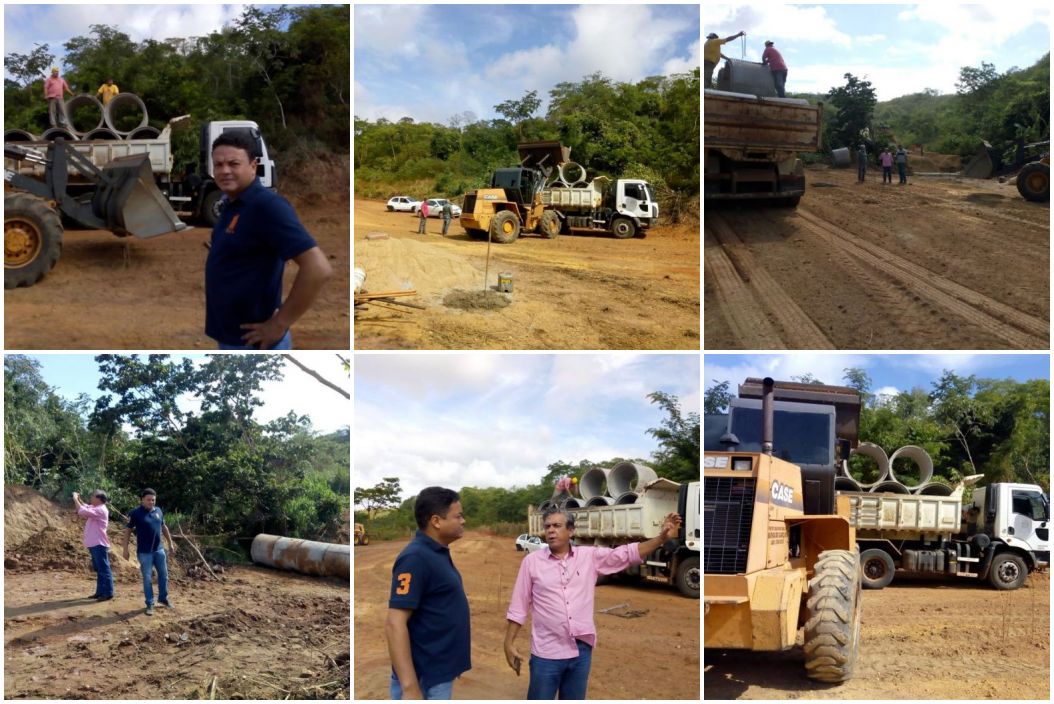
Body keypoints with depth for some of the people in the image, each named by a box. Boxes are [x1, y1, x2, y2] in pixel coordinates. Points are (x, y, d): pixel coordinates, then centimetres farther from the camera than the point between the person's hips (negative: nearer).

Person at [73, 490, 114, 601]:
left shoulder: (100, 510, -18)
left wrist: (75, 499, -15)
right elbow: (85, 508, 25)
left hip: (99, 544, -10)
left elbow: (83, 511, -27)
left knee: (104, 569, -6)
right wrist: (79, 499, 6)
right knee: (99, 569, 15)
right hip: (95, 544, 11)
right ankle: (100, 592, 22)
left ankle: (108, 593, -3)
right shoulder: (95, 508, 14)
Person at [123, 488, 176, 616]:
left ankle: (163, 598, 31)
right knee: (147, 578, 2)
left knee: (163, 575, 13)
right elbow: (127, 530, -6)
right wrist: (126, 548, -9)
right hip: (144, 552, -5)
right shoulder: (135, 513, -11)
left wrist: (170, 543, 17)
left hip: (159, 549, 5)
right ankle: (150, 604, 11)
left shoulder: (158, 511, 4)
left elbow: (164, 527, 15)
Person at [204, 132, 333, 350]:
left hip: (253, 343, -10)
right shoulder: (231, 204, 9)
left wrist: (279, 324, -23)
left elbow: (318, 268, -29)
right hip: (229, 338, 10)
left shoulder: (266, 205, -20)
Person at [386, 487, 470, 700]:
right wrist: (410, 688, -30)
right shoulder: (416, 558, -20)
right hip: (423, 680, -10)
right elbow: (395, 625, -25)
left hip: (440, 675, 10)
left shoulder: (439, 553, 9)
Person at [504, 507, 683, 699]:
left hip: (581, 650, 2)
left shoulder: (590, 556, 3)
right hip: (546, 653, -2)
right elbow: (518, 606, 2)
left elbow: (628, 554, -1)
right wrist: (509, 643, 0)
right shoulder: (531, 561, -1)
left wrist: (662, 537, -12)